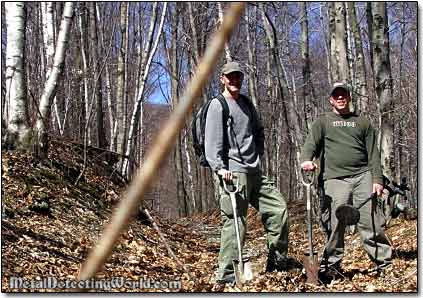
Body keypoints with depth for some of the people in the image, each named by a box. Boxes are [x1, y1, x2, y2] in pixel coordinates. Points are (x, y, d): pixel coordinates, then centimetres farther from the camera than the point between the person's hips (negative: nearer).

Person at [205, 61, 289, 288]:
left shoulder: (246, 103, 20)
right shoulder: (218, 105, -3)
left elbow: (258, 131, 33)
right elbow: (212, 141, -14)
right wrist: (219, 167, -25)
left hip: (254, 171, 8)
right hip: (232, 171, -8)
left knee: (278, 208, 6)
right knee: (235, 221, -10)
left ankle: (277, 262, 16)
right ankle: (227, 274, -5)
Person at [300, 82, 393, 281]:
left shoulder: (362, 123, 19)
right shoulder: (322, 122, 15)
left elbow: (373, 153, 13)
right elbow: (311, 143, -1)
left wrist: (377, 179, 2)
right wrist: (306, 159, -23)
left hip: (362, 176, 1)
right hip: (334, 179, -1)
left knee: (369, 221, -4)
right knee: (335, 225, -6)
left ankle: (384, 262, 2)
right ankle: (331, 266, 5)